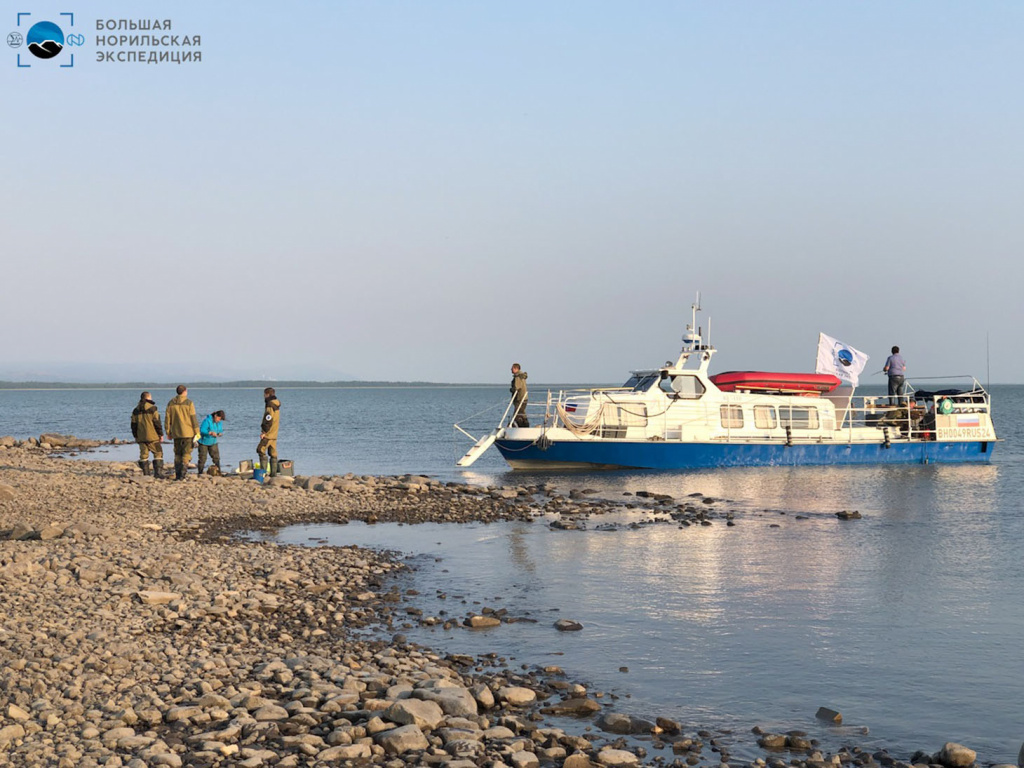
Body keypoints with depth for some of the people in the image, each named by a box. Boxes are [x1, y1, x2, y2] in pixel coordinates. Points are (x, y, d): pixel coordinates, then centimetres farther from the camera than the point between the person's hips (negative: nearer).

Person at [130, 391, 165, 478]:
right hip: (152, 436, -5)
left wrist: (135, 436, 21)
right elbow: (157, 422, -9)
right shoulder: (152, 408, -7)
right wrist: (161, 434, -1)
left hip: (141, 437, 5)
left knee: (143, 455, 8)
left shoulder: (136, 410, 9)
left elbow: (133, 424, 12)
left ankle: (146, 474, 8)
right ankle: (158, 472, -10)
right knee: (158, 453, 1)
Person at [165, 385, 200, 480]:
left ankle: (177, 475, 10)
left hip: (176, 433, 4)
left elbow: (167, 418, 7)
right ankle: (183, 474, -11)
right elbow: (193, 418, -7)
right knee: (186, 454, -2)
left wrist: (168, 432, 14)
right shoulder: (189, 403, -6)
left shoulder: (171, 403, 6)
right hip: (188, 433, -4)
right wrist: (197, 432, -2)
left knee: (177, 454, 12)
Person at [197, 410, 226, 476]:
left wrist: (220, 433, -14)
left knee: (216, 457, -2)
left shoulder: (220, 422, -2)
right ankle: (200, 473, 5)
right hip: (204, 442, -6)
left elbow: (221, 430, 9)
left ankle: (218, 472, 1)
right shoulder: (207, 421, -24)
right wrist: (210, 433, -40)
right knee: (202, 458, -4)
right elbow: (202, 430, -28)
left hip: (213, 442, 6)